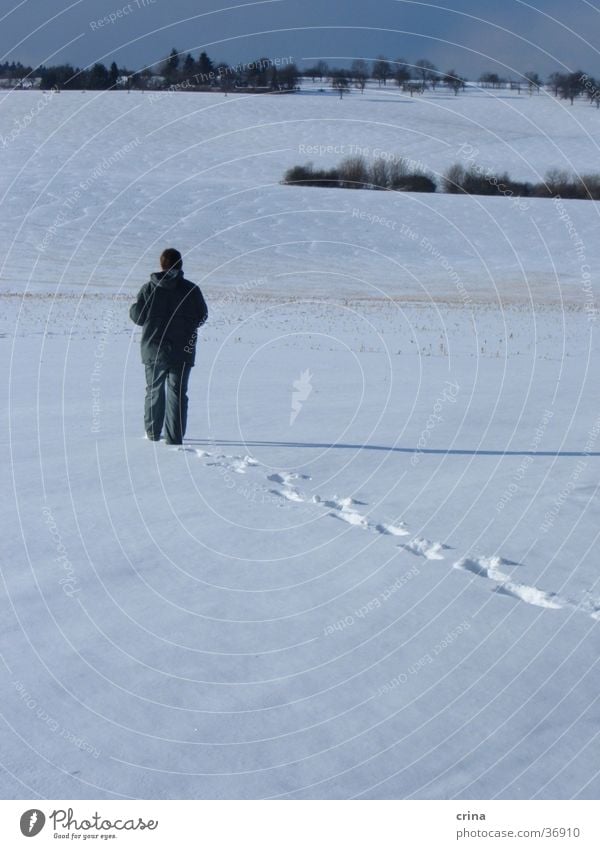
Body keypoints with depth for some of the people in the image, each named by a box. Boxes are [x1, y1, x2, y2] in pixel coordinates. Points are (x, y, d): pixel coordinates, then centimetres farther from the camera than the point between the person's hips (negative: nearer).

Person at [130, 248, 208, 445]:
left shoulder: (148, 288, -4)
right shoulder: (190, 289, -5)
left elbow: (137, 316, -2)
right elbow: (201, 316, 3)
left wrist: (133, 308, 20)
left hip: (153, 349, 1)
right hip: (182, 350, -1)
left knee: (153, 390, 17)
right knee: (177, 392, 3)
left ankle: (153, 432, 25)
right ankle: (174, 437, -3)